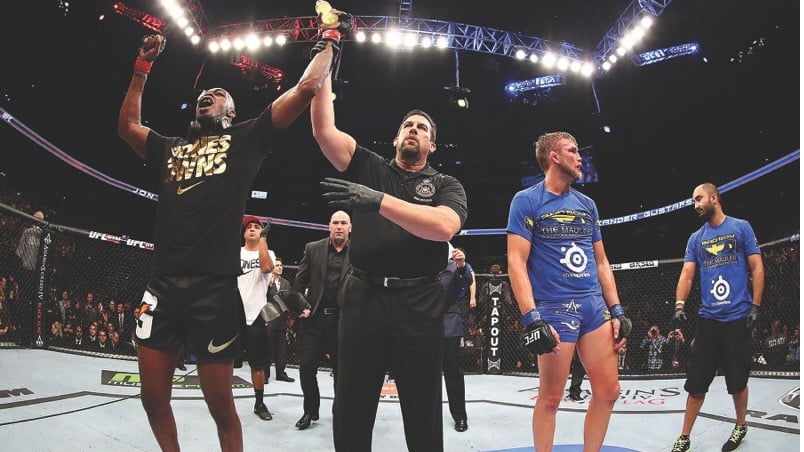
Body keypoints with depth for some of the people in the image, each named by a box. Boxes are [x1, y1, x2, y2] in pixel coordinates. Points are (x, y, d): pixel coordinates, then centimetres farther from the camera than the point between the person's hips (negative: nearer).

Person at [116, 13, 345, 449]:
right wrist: (143, 67, 31)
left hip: (214, 287, -4)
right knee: (153, 398, 11)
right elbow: (127, 125, 31)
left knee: (220, 405, 5)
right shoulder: (171, 147, 22)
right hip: (162, 283, 5)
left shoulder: (245, 139, 9)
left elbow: (305, 89, 5)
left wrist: (328, 41, 14)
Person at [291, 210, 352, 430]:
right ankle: (310, 410, 23)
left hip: (343, 320, -1)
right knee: (306, 366, 3)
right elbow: (300, 280, 7)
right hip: (314, 318, 1)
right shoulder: (313, 248, 5)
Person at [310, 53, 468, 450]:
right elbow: (323, 128, 3)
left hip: (419, 305, -1)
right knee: (350, 414, 8)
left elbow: (444, 226, -14)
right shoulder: (369, 167, 13)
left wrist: (380, 201, -23)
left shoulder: (446, 185, 8)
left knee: (423, 416, 9)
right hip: (363, 298, 1)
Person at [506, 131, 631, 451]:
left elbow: (601, 262, 18)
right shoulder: (527, 201, -4)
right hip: (554, 308, -6)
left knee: (608, 392, 6)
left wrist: (617, 311, 10)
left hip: (595, 307, 6)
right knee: (550, 398, 2)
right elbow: (516, 262, -11)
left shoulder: (587, 204, 15)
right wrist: (532, 319, -18)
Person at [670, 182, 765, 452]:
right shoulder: (696, 238, 10)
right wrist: (680, 304, -12)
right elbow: (687, 274, 3)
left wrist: (755, 306, -7)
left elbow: (757, 268, 0)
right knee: (696, 382, 3)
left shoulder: (741, 227, 2)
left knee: (737, 380, 8)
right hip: (707, 319, 3)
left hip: (738, 318, -2)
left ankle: (740, 426, 33)